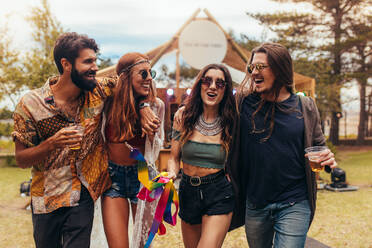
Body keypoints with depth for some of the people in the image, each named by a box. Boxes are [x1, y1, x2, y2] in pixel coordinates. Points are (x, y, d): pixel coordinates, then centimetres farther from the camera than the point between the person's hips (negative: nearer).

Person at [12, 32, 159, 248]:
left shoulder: (98, 91, -6)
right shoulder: (30, 104, -13)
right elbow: (21, 159, -10)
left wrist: (143, 108, -11)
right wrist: (52, 144, -29)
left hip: (83, 198, 1)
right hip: (46, 198, -1)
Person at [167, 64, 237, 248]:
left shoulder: (230, 123, -4)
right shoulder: (184, 117, -1)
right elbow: (174, 158, 5)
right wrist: (171, 174, -15)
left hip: (219, 194, -2)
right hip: (188, 192, 3)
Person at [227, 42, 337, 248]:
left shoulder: (305, 107, -1)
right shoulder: (245, 104, -2)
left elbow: (318, 146, 11)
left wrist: (327, 160, -12)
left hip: (294, 206, -2)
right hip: (255, 206, 2)